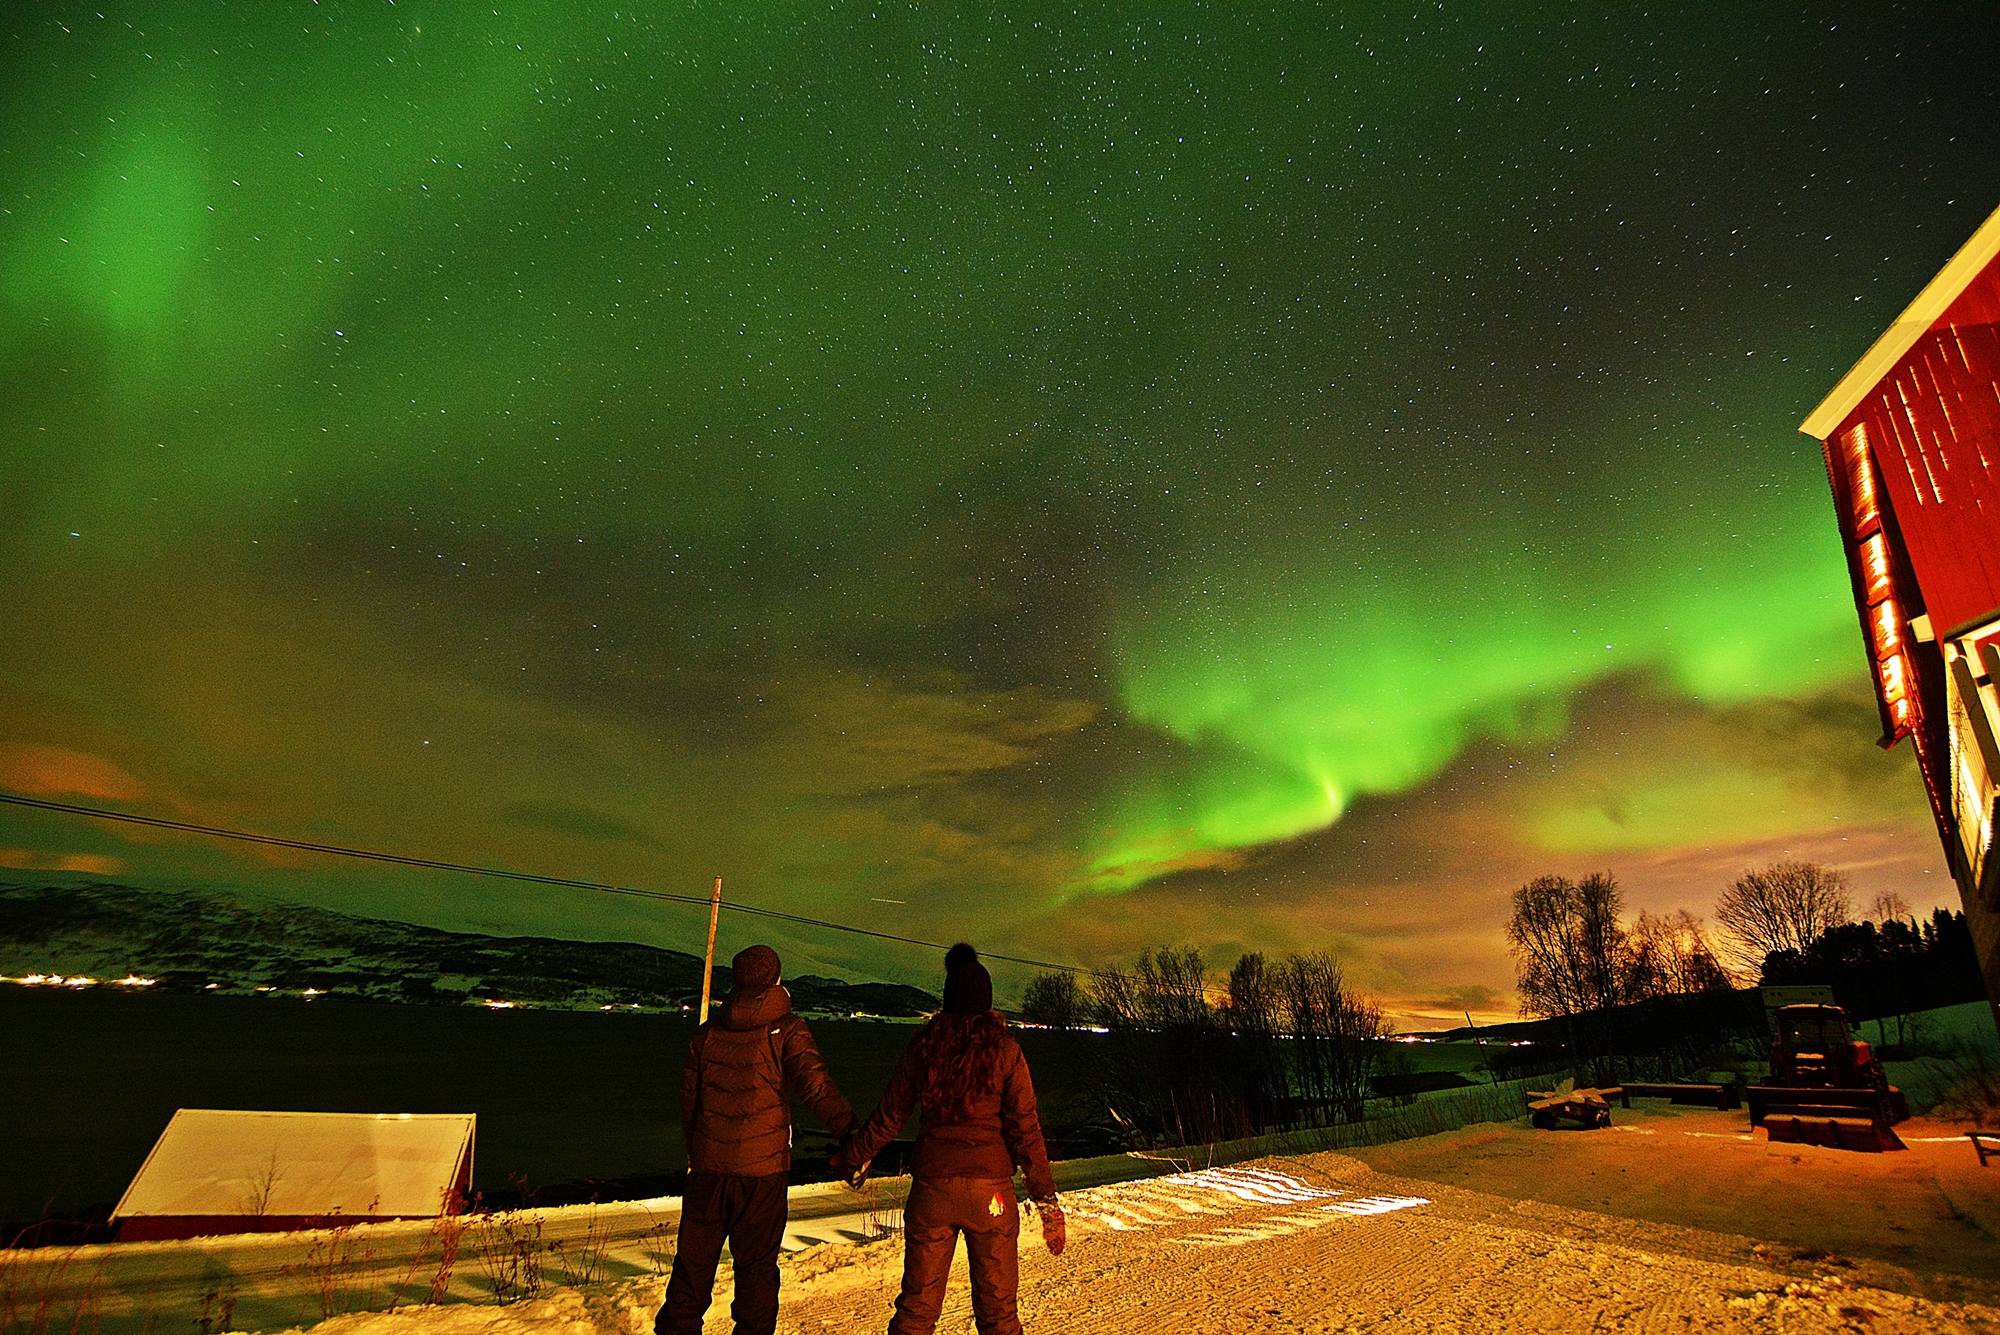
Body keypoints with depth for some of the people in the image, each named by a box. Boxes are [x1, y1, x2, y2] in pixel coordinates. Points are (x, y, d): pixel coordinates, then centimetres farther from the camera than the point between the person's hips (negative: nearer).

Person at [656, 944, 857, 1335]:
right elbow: (816, 1086, -18)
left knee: (694, 1259, 15)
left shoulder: (707, 1033, 6)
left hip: (708, 1166, 4)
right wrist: (850, 1133, -18)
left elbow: (688, 1101, 13)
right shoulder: (787, 1030, -8)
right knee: (756, 1264, 8)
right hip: (762, 1169, -3)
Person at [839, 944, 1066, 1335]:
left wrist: (855, 1156, 24)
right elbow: (1025, 1129, -8)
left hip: (931, 1186, 2)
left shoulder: (922, 1047, 0)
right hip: (989, 1186, -2)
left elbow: (888, 1118, 7)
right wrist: (1047, 1200, -4)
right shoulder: (1003, 1050, -6)